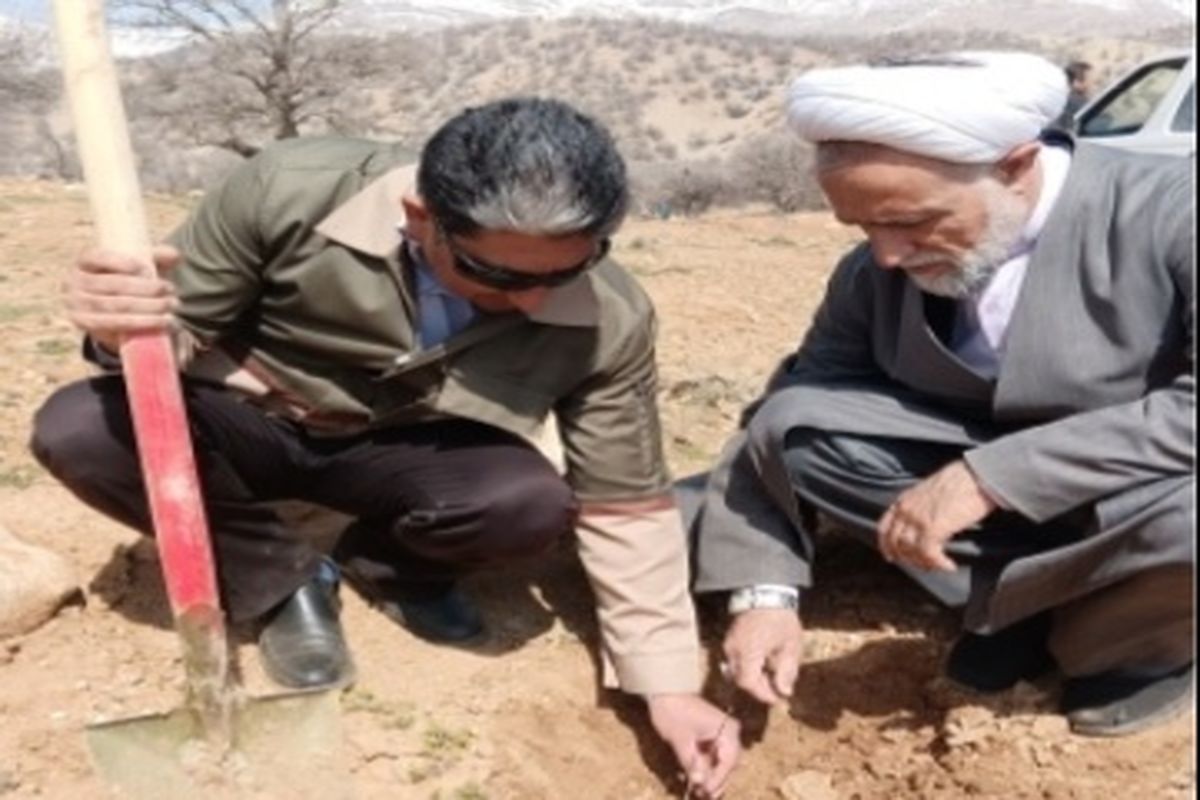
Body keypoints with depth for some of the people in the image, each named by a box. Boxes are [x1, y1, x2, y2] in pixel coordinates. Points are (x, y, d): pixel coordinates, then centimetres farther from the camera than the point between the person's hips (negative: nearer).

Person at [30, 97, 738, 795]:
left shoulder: (610, 320, -24)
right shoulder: (291, 192, -29)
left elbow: (626, 508, -14)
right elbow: (182, 327, -14)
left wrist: (670, 684, -17)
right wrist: (128, 330, -39)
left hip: (409, 451, 0)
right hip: (250, 424, 0)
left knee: (532, 504, -31)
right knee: (76, 430, -28)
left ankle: (388, 566, 5)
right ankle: (281, 581, -3)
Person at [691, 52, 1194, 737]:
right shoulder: (877, 271, -9)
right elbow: (782, 427, -6)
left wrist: (992, 474, -37)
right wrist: (765, 593, -17)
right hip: (990, 484, 4)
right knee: (795, 423, -16)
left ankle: (1139, 637, -3)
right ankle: (1028, 593, -6)